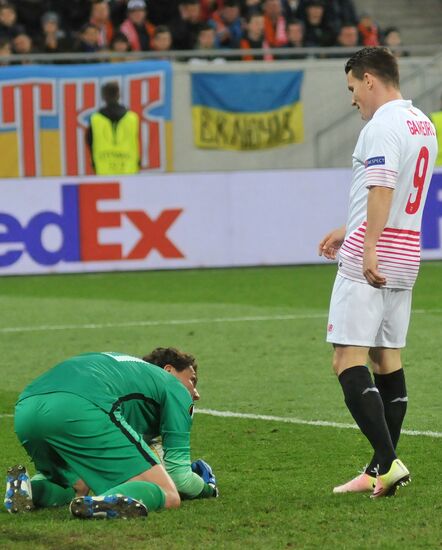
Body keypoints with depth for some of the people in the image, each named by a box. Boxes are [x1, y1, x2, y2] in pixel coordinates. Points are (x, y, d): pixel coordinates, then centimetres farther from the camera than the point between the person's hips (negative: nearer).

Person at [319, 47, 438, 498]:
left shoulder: (382, 126, -13)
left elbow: (382, 188, -25)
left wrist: (369, 249, -31)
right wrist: (350, 232, 31)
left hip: (370, 262, -10)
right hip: (405, 258, 10)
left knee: (348, 360, -10)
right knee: (387, 359, 13)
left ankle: (387, 462, -20)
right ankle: (381, 472, 15)